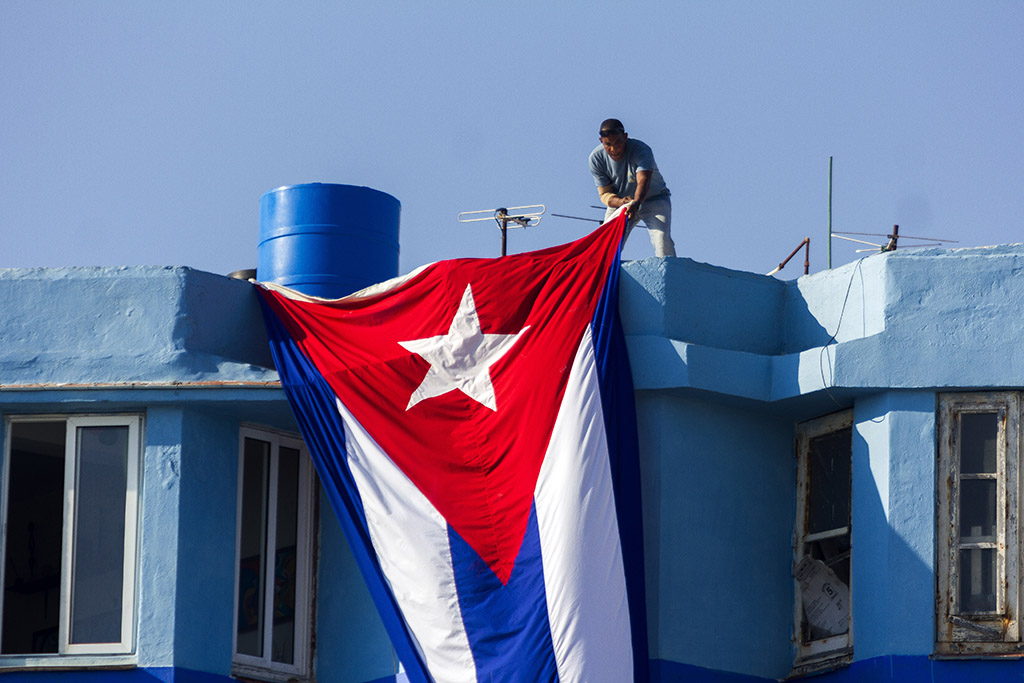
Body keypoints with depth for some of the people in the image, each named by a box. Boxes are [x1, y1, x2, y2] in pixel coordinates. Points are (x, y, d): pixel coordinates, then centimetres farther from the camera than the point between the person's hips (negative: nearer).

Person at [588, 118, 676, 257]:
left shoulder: (641, 150, -29)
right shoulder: (596, 158, -17)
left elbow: (643, 181, -44)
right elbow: (604, 194, -14)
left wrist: (636, 203, -64)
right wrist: (621, 202, -37)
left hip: (653, 199, -3)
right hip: (619, 201, 3)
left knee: (661, 238, -25)